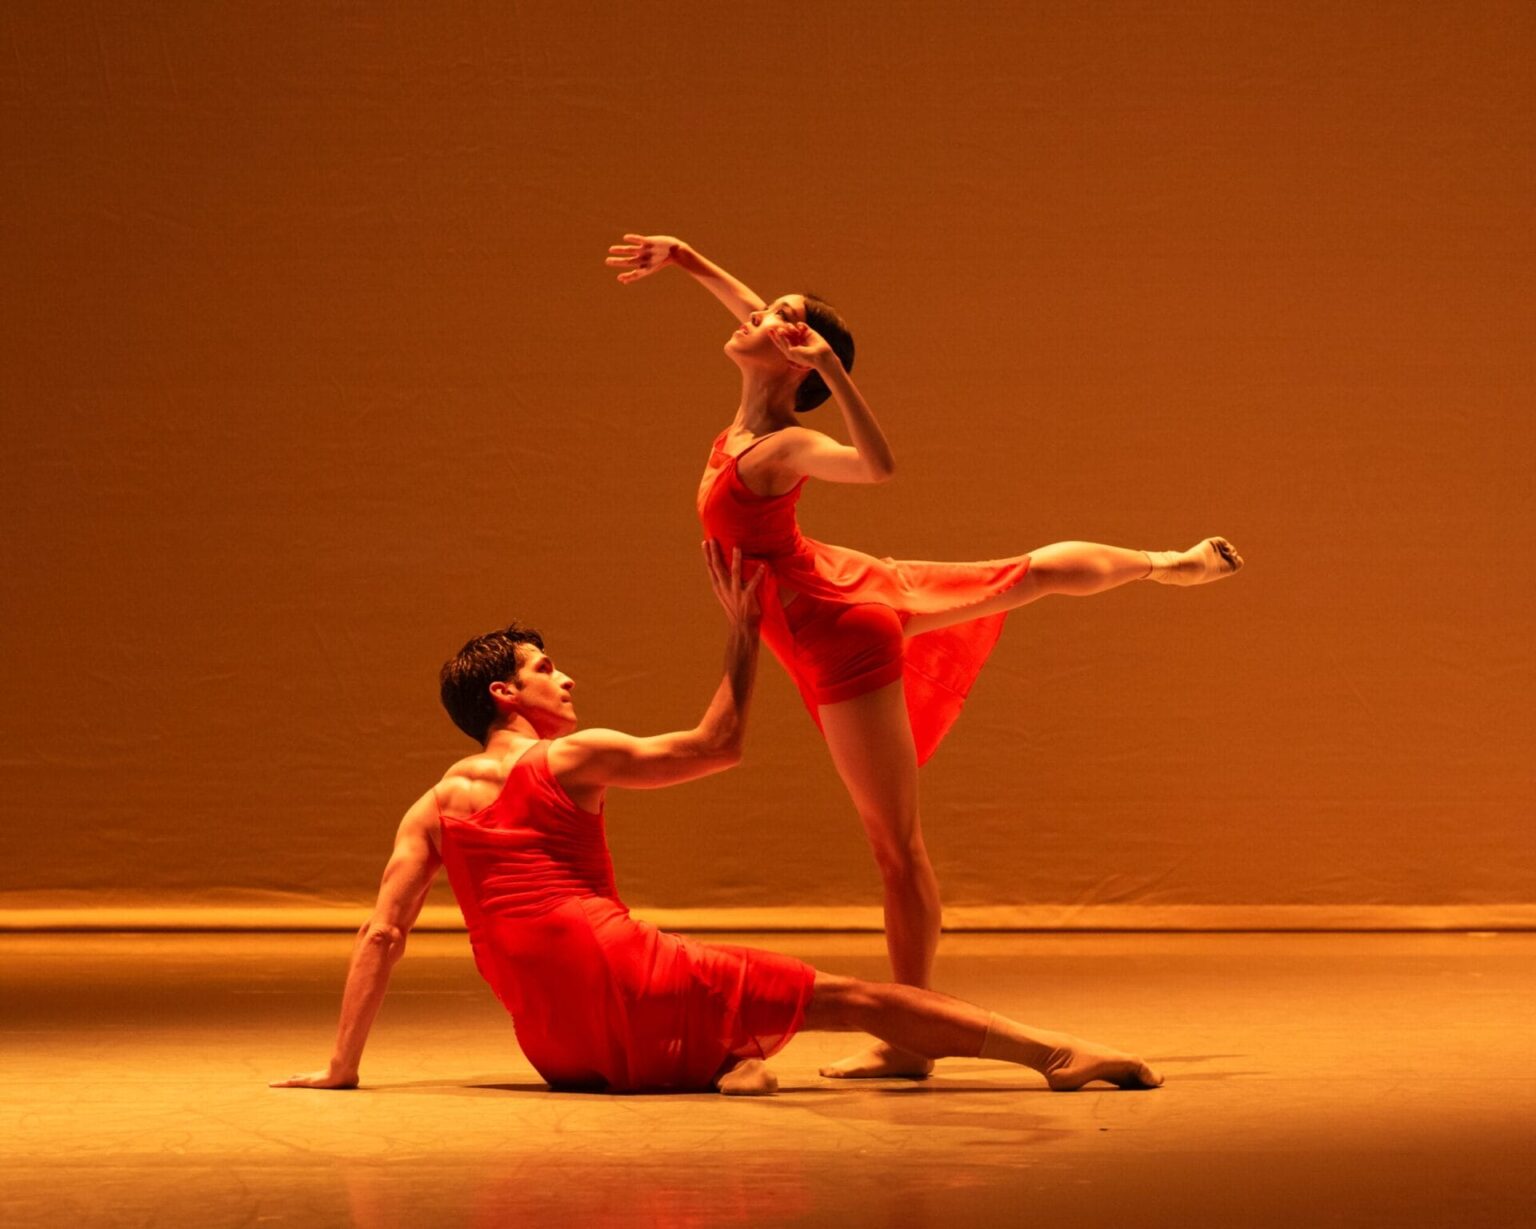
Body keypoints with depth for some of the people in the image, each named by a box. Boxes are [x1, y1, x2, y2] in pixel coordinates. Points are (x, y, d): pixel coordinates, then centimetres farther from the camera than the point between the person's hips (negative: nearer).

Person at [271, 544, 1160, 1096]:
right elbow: (720, 744, 10)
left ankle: (728, 1059, -1)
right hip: (623, 983, -5)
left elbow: (383, 935, 8)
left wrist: (342, 1067, 10)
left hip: (560, 1049, 5)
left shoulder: (435, 808, 16)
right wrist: (743, 633, 19)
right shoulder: (570, 759, 4)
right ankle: (1061, 1055, -11)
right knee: (848, 997, -3)